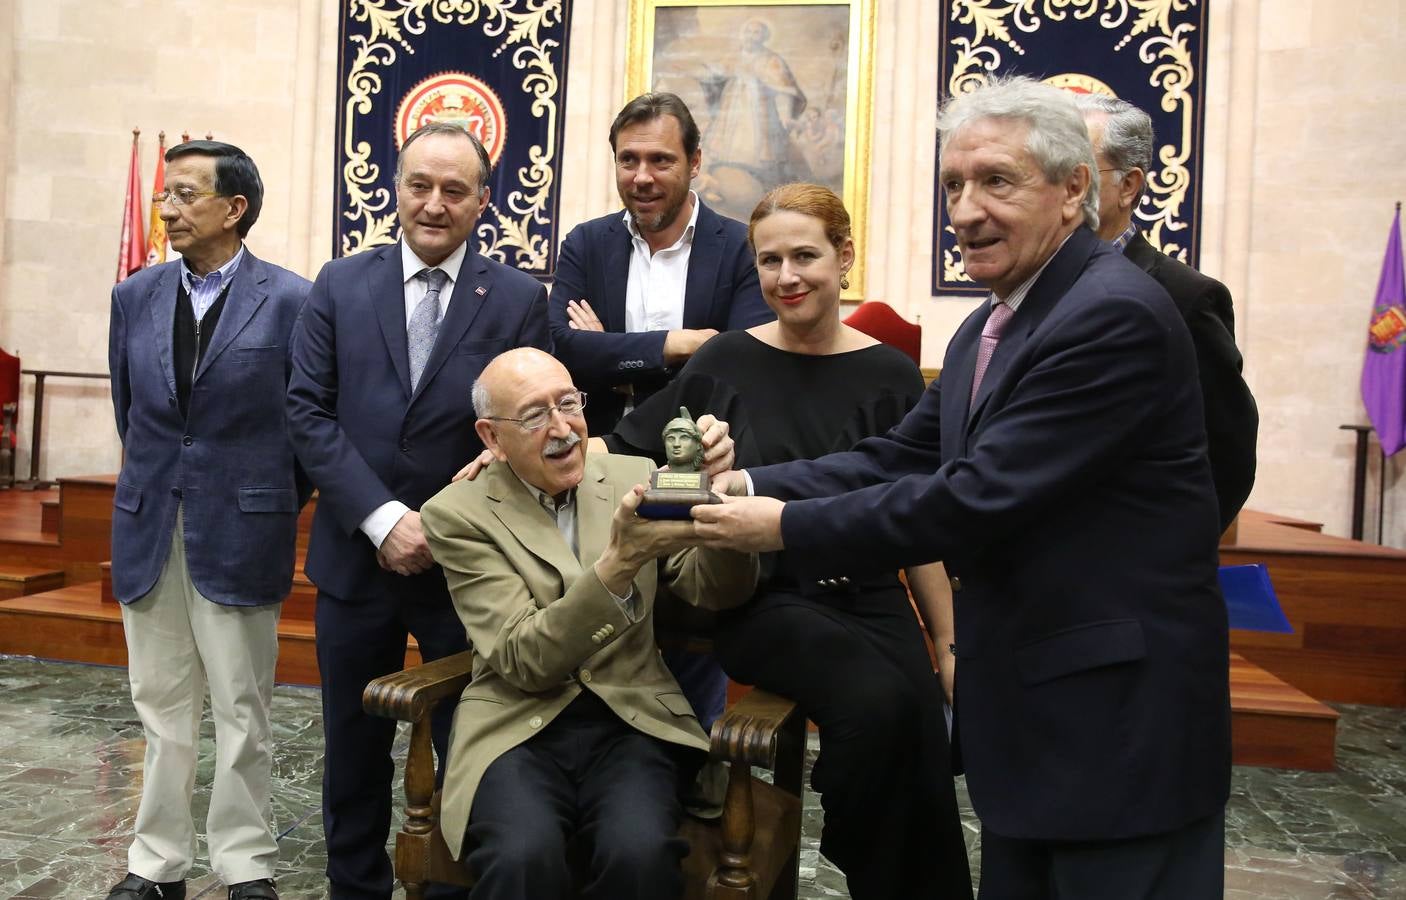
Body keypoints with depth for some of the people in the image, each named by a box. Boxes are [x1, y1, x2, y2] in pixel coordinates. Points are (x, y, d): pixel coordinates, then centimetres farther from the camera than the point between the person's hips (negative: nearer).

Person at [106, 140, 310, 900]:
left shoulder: (291, 301, -7)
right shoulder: (135, 296, 7)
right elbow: (128, 411, 15)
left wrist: (278, 502, 2)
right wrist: (152, 486, 14)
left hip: (239, 531, -4)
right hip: (147, 529, 4)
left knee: (241, 712, 6)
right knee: (161, 708, 13)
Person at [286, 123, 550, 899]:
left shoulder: (519, 299, -2)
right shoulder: (340, 285, 3)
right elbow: (308, 409, -3)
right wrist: (382, 518, -14)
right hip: (356, 553, 2)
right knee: (354, 748, 15)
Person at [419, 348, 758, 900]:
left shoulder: (635, 479, 6)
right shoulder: (458, 514, -2)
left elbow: (719, 592, -1)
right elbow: (523, 661, -12)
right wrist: (619, 562, -26)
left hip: (633, 720, 2)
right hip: (519, 728, -1)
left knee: (640, 853, -28)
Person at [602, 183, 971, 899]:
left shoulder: (891, 375, 4)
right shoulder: (726, 362, 1)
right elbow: (623, 450, 7)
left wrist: (949, 644, 10)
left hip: (872, 602, 2)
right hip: (767, 602, -2)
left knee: (925, 774, -22)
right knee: (879, 703, -29)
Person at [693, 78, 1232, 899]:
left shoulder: (1116, 315, -21)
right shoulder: (991, 327, 10)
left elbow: (977, 497, -26)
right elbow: (900, 458, 6)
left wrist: (788, 527, -18)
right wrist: (750, 486, -7)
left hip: (1119, 716, -9)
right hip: (1025, 708, 9)